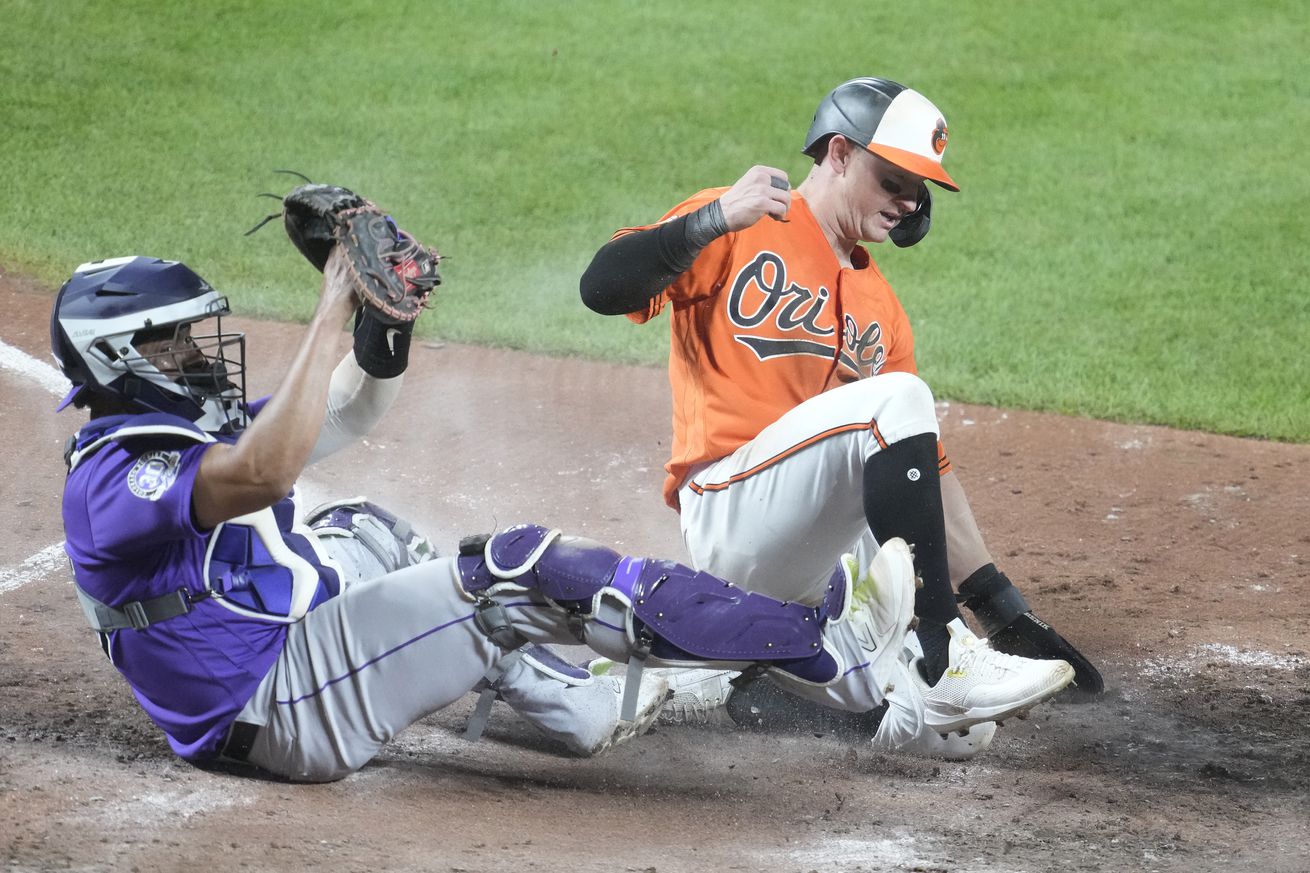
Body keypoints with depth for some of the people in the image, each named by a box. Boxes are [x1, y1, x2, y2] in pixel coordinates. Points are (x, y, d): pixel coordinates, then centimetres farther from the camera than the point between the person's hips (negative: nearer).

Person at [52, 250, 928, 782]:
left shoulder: (195, 426, 16)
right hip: (287, 709, -11)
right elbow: (266, 471, -35)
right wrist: (331, 313, -29)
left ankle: (568, 701, 20)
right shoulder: (113, 478, -16)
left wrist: (383, 312, -4)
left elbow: (353, 410, 16)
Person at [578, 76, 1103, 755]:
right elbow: (603, 288, -14)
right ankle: (938, 665, -27)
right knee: (897, 396, -27)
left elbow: (926, 468, 18)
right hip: (727, 513, -7)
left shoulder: (879, 309, 21)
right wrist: (715, 221, -28)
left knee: (956, 729, -10)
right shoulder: (742, 237, 1)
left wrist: (1006, 611, 9)